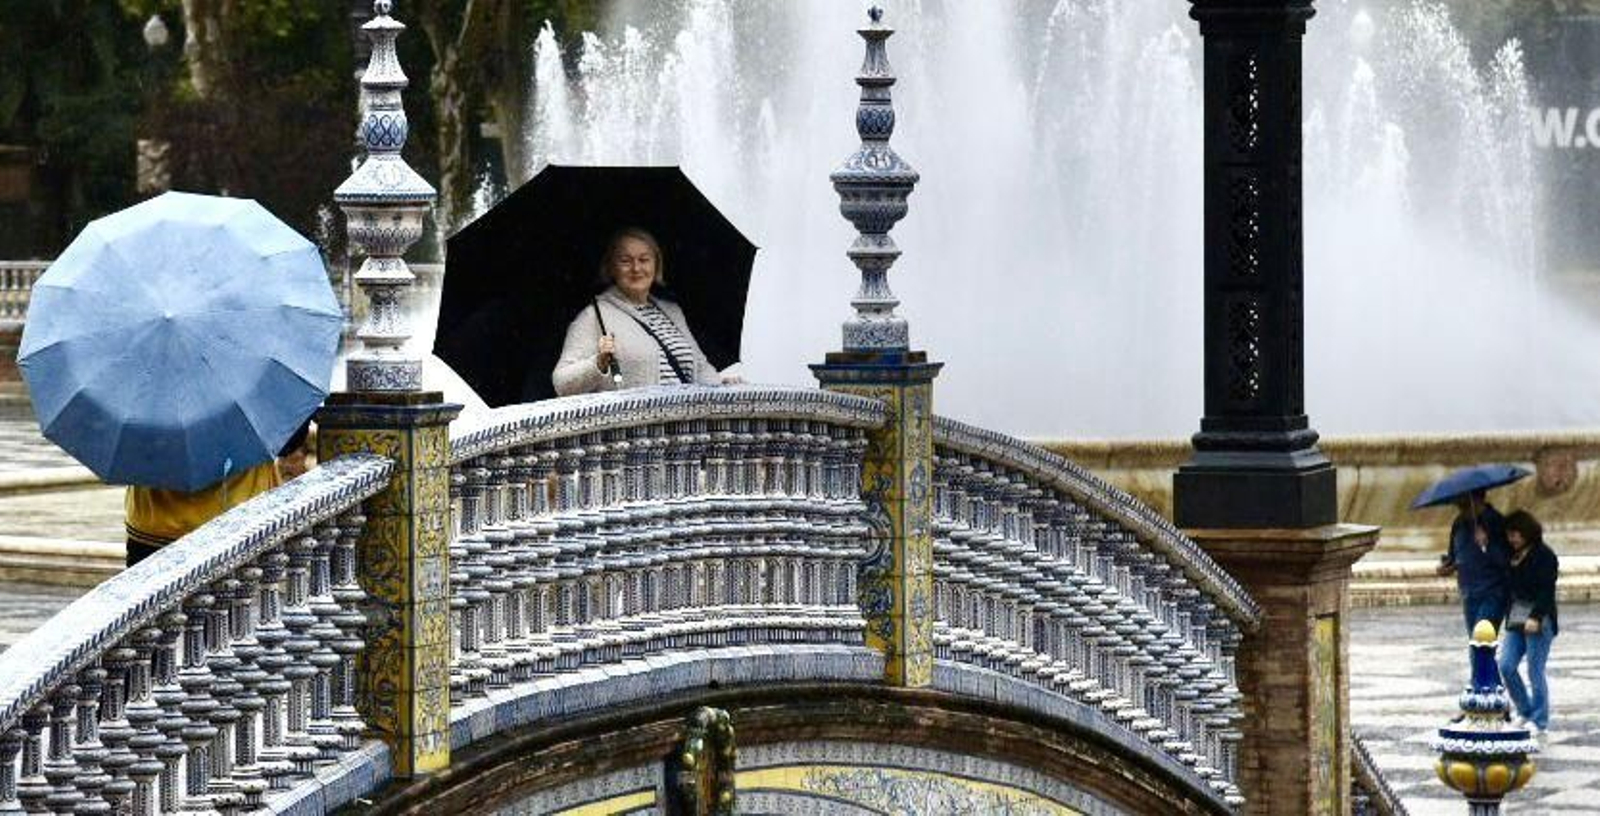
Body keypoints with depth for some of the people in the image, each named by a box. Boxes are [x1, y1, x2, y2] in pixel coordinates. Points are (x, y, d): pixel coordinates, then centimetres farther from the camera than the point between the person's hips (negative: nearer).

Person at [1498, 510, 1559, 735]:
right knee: (1506, 666, 0)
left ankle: (1539, 721, 2)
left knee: (1535, 671, -5)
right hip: (1515, 619, 7)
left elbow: (1546, 590, -15)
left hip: (1538, 622, -7)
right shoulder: (1513, 556, 14)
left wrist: (1536, 617, -22)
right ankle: (1525, 711, 14)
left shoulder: (1544, 556, -8)